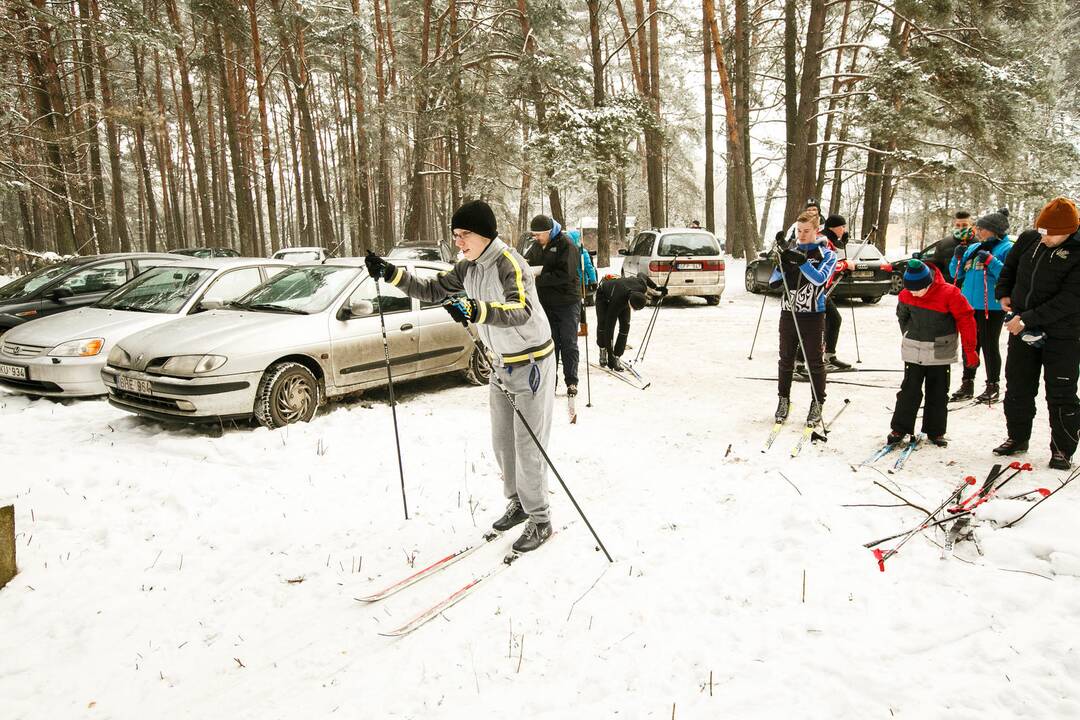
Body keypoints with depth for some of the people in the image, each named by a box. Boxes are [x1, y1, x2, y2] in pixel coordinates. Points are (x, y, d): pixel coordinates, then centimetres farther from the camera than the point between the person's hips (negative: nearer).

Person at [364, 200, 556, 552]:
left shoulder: (509, 262, -23)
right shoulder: (468, 268, 2)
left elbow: (521, 310, -39)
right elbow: (433, 290, 7)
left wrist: (477, 310, -56)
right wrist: (392, 274, -7)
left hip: (531, 362, -8)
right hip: (501, 364, 9)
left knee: (528, 447, -5)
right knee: (502, 442, 15)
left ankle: (540, 520, 9)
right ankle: (518, 504, 32)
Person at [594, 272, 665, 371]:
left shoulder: (642, 286, -37)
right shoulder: (617, 302, -47)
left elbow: (642, 275, -10)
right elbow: (609, 328, -42)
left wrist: (656, 288, 2)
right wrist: (610, 355, -41)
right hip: (604, 295, -4)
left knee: (625, 326, -13)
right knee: (603, 324, -18)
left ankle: (616, 357, -7)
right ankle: (603, 351, 7)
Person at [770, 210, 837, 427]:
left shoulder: (826, 254, -1)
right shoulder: (790, 251, 8)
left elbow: (819, 279, -18)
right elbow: (773, 283, 3)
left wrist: (802, 261, -30)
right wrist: (782, 265, -14)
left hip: (813, 317, -3)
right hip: (788, 314, 3)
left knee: (815, 362, 3)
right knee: (786, 360, 9)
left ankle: (817, 404, 15)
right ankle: (784, 400, 23)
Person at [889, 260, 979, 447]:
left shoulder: (949, 293, -17)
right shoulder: (906, 295, -8)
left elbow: (966, 320, -10)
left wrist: (969, 350, -9)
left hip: (940, 353, -1)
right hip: (913, 352, 1)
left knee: (938, 393, 9)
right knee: (909, 390, 3)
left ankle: (935, 432, 20)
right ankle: (900, 428, 10)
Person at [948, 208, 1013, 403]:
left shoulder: (1007, 248, -5)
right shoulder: (973, 248, 13)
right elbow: (956, 274, 16)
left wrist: (991, 261, -23)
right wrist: (958, 258, 0)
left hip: (992, 307, -6)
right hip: (969, 305, 6)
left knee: (990, 346, 3)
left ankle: (993, 386, 16)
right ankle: (967, 384, 23)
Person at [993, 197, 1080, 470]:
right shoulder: (1028, 240, -1)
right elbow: (1009, 267, 19)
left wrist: (1027, 319, -24)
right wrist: (1003, 294, 5)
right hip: (1022, 330, 5)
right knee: (1017, 388, 13)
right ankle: (1017, 438, 29)